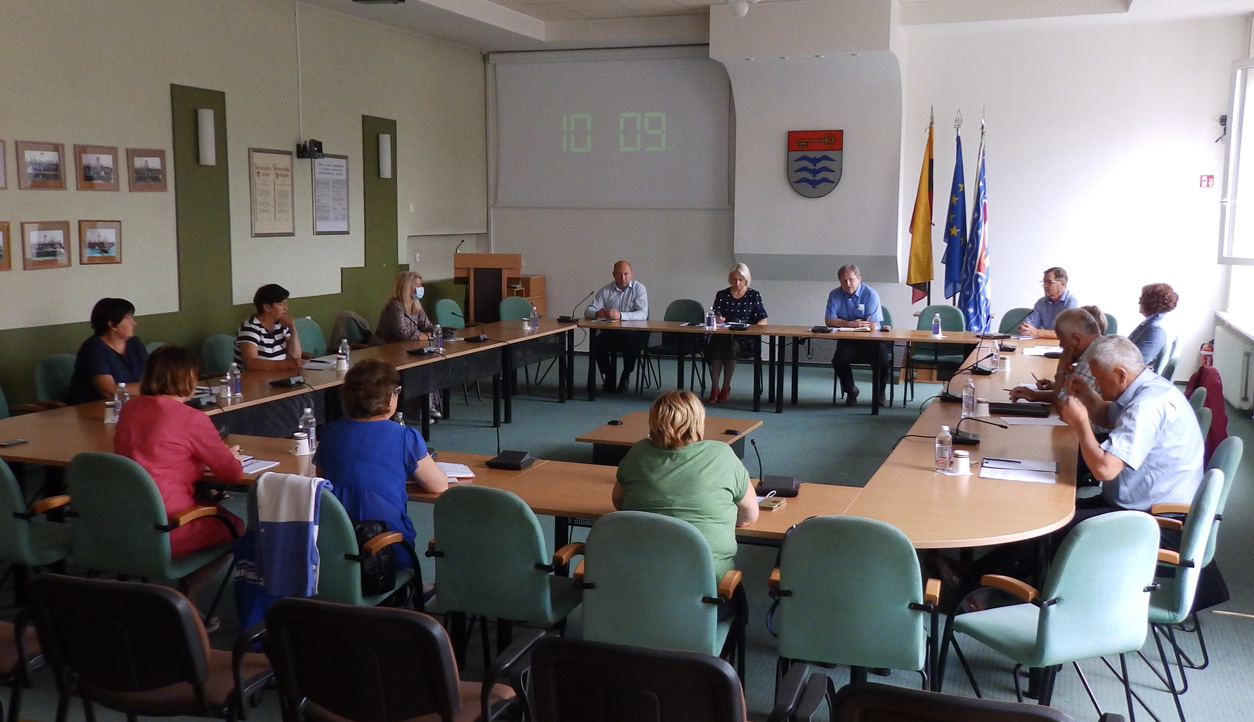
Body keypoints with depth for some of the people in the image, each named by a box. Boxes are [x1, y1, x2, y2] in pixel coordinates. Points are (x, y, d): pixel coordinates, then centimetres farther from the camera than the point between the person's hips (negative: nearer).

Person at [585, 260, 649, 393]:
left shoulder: (639, 288, -1)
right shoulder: (606, 290, 8)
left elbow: (643, 314, -14)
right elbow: (588, 311, 4)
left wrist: (621, 315, -30)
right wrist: (598, 313, -22)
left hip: (632, 332, -2)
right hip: (609, 332, 2)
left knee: (632, 341, -34)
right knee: (598, 341, -27)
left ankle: (625, 377, -9)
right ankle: (608, 378, -5)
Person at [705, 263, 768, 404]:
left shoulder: (754, 296, 10)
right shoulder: (722, 295, 14)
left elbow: (763, 320, 6)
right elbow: (715, 316, 3)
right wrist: (718, 319, -22)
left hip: (745, 339, -1)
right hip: (723, 335, 2)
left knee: (731, 345, -35)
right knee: (716, 344, -33)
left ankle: (726, 388, -26)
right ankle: (714, 388, -34)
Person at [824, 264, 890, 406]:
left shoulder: (870, 294, -10)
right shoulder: (835, 295, 0)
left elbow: (872, 326, -15)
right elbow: (830, 320, -6)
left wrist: (845, 324, -10)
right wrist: (850, 324, -20)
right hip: (847, 341, 2)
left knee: (884, 360, -26)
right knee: (839, 359, -27)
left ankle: (880, 392, 7)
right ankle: (850, 390, 5)